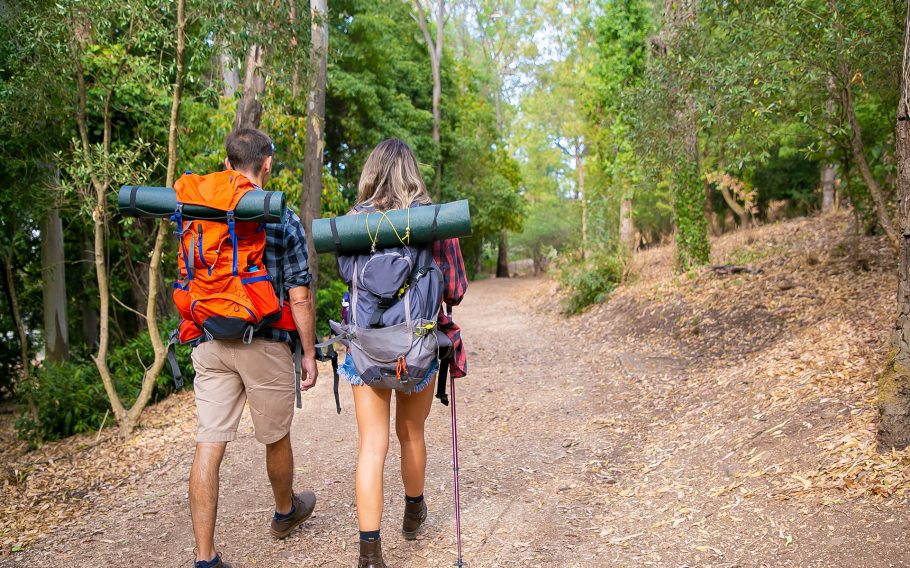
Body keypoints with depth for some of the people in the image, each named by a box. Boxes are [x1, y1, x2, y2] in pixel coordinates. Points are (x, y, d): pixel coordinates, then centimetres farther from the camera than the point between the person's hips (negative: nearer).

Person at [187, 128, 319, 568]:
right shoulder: (283, 220, -7)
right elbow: (299, 297, -8)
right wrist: (309, 353, 1)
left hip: (210, 345, 3)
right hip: (265, 345, -3)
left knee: (209, 445, 1)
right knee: (276, 438, 18)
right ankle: (285, 512, 42)